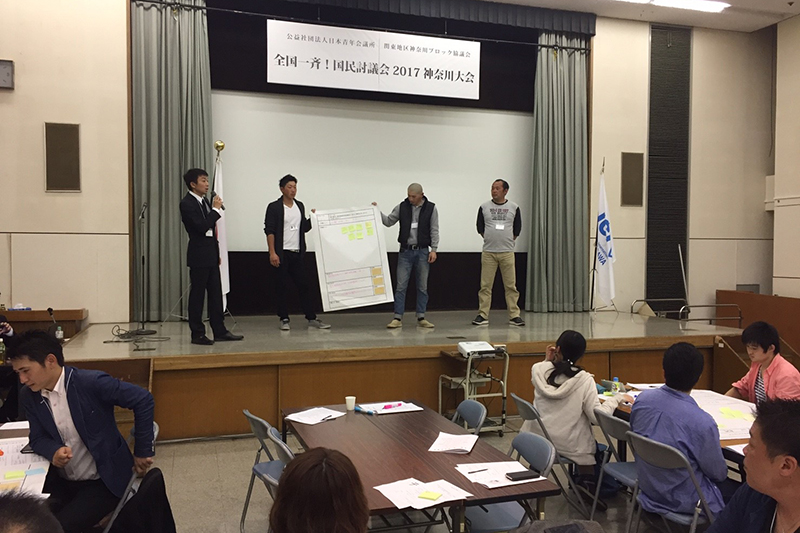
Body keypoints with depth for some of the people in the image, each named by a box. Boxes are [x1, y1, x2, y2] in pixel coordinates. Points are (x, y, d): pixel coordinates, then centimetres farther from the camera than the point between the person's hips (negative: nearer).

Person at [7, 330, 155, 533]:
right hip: (61, 481, 6)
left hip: (103, 481, -6)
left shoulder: (91, 383, -23)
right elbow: (38, 438, 6)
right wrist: (55, 450, -19)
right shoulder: (28, 396, -3)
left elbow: (143, 400, -20)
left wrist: (142, 452, -14)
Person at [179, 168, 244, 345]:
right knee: (197, 295, 0)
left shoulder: (205, 201, 14)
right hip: (199, 256, -9)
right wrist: (216, 209, -14)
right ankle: (197, 334, 7)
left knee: (216, 293, 10)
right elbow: (202, 226, -23)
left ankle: (220, 331, 16)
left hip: (211, 254, 9)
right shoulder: (187, 204, -12)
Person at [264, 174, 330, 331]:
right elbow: (269, 231, -8)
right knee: (281, 287, 1)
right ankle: (284, 319, 10)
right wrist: (272, 253, -16)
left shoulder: (300, 206, 13)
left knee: (303, 285, 5)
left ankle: (312, 318, 8)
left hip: (297, 253, 5)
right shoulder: (274, 207, -4)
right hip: (282, 254, -5)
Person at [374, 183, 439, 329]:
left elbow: (434, 231, -2)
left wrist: (433, 249, -9)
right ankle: (398, 318, 3)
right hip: (405, 251, 1)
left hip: (422, 252, -1)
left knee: (422, 287, 6)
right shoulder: (402, 207, 2)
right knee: (401, 286, -1)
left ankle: (421, 318, 14)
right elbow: (389, 221, 6)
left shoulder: (431, 208, -2)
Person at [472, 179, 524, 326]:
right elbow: (480, 226, 12)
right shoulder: (484, 207, 5)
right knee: (485, 285, 0)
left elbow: (517, 227, 13)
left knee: (511, 285, 1)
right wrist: (488, 238, 9)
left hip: (507, 252, 0)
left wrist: (510, 240, 9)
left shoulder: (514, 208, 6)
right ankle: (482, 315, 5)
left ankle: (514, 315, 6)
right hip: (488, 252, 0)